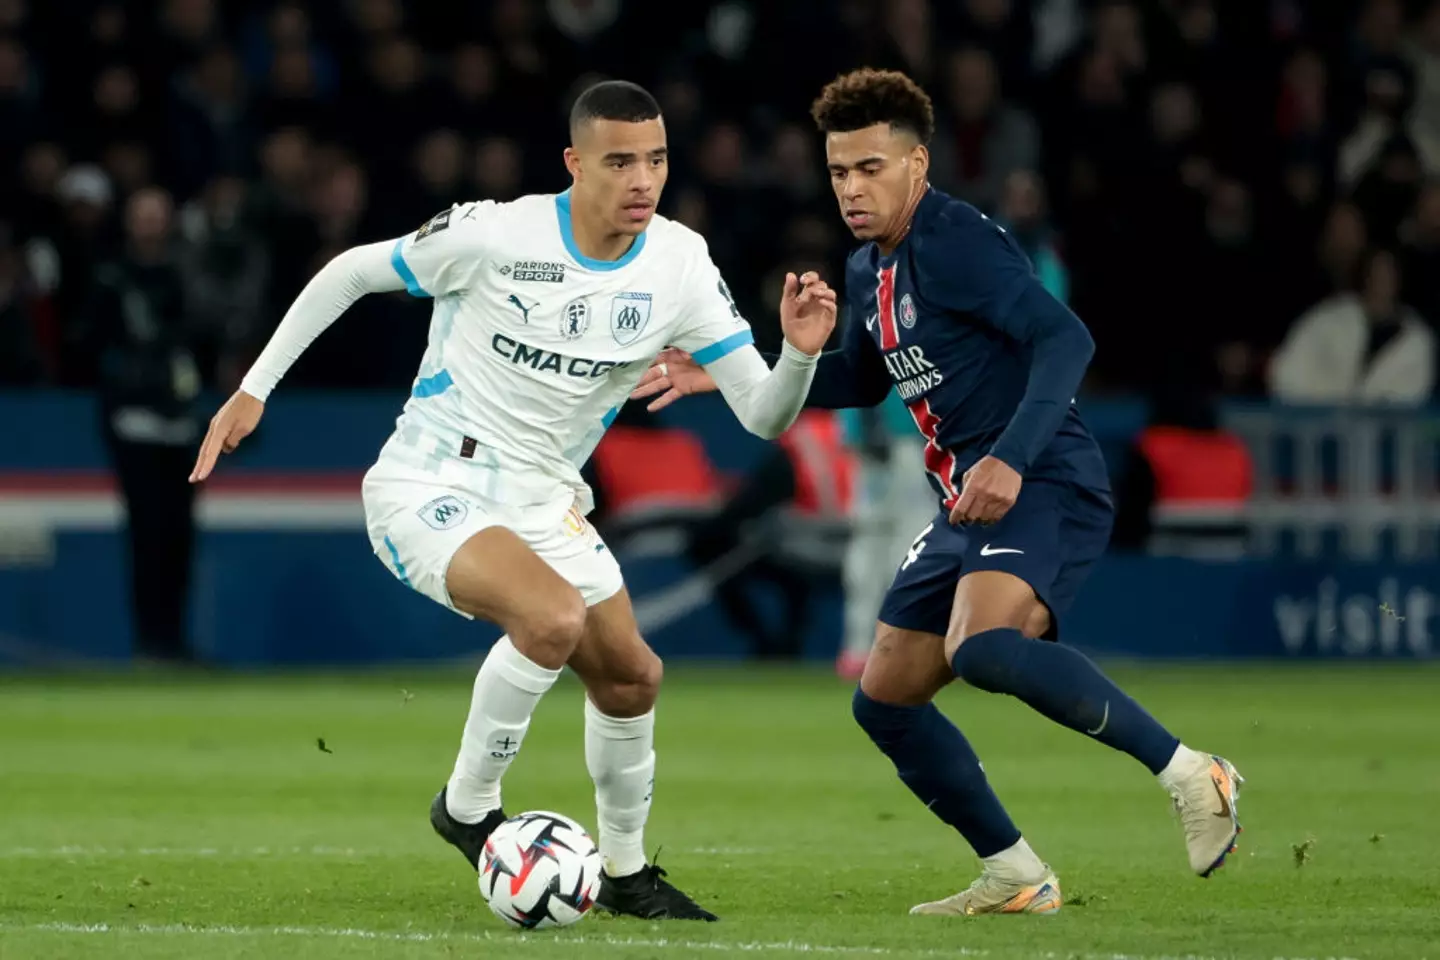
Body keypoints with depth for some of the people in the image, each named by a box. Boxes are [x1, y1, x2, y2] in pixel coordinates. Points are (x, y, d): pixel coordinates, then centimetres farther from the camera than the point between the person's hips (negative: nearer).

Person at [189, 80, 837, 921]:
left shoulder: (678, 263, -7)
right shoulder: (494, 235, -19)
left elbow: (764, 416, -7)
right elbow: (351, 273, -5)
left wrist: (802, 353, -29)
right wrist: (254, 389, -5)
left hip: (542, 503, 6)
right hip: (430, 493, -6)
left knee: (631, 677, 9)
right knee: (555, 618, -30)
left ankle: (626, 871, 34)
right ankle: (468, 806, -8)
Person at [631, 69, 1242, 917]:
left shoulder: (956, 242, -13)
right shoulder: (868, 272, 15)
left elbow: (1066, 340, -23)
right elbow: (863, 381, 32)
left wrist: (1011, 458, -34)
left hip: (1044, 488, -10)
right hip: (968, 502, 10)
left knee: (980, 648, -35)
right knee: (884, 700, 9)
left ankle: (1190, 774, -27)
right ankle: (1018, 878, 19)